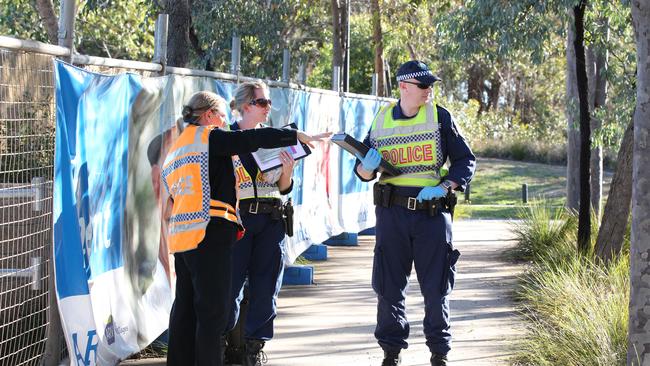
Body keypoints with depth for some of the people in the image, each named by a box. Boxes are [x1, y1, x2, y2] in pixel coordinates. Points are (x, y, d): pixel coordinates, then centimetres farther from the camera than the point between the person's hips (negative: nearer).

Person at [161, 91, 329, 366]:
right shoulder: (209, 137, -4)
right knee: (212, 309, -6)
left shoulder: (175, 150, 21)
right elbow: (252, 139, -12)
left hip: (180, 237, 9)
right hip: (209, 234, -9)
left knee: (185, 307, 13)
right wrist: (297, 136, -7)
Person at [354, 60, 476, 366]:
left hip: (432, 211, -1)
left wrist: (444, 187, -12)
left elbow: (465, 160, 3)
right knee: (389, 285, 4)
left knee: (436, 286, 3)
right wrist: (366, 167, -11)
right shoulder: (381, 120, 6)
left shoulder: (439, 117, 1)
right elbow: (363, 172, 13)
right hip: (392, 213, 1)